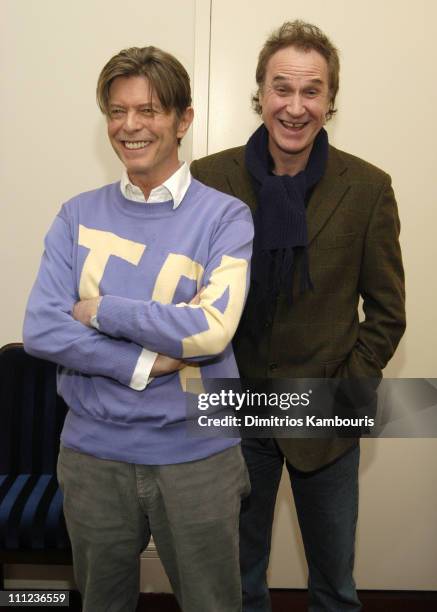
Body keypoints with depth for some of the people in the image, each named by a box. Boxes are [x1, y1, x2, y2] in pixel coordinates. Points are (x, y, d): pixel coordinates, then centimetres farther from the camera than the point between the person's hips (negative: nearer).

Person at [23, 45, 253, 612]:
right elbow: (41, 330, -9)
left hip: (196, 454, -2)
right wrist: (147, 365, -18)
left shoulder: (225, 217, -6)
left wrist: (100, 311, -13)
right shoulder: (78, 216, 2)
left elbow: (212, 329, -21)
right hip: (93, 453, 3)